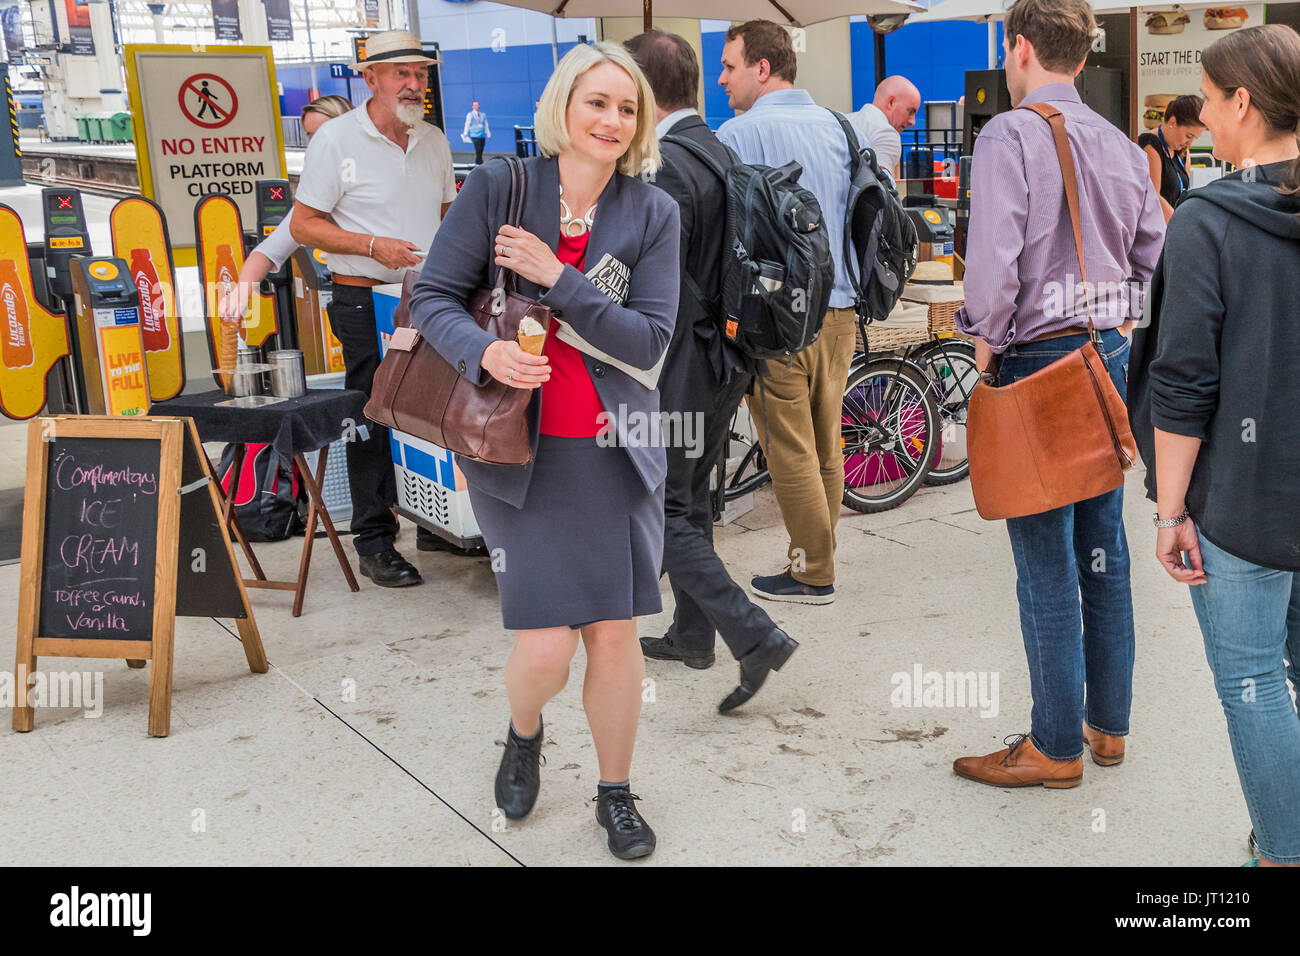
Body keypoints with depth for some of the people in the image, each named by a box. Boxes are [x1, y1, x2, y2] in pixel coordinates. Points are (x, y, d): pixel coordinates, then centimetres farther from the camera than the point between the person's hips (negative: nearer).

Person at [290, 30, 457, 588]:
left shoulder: (434, 140, 11)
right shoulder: (336, 139, -7)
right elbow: (303, 226, -7)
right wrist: (373, 245, -19)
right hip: (366, 302, -5)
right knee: (374, 417, -1)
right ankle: (374, 541, 8)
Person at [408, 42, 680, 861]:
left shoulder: (653, 213, 2)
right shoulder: (497, 187, -1)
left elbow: (650, 340, -5)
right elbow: (434, 298, -2)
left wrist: (556, 278, -15)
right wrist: (483, 352, -23)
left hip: (612, 450, 2)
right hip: (518, 450, -2)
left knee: (616, 633, 5)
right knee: (546, 646, -6)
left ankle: (617, 793, 28)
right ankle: (524, 735, 32)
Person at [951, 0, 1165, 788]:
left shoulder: (1010, 135, -11)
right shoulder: (1122, 145, 11)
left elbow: (994, 259, -20)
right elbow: (1156, 257, 14)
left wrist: (987, 343, -7)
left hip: (1038, 363, -7)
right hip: (1110, 354, 8)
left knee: (1047, 563, -1)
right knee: (1104, 549, 14)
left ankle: (1056, 747, 10)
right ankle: (1108, 724, 26)